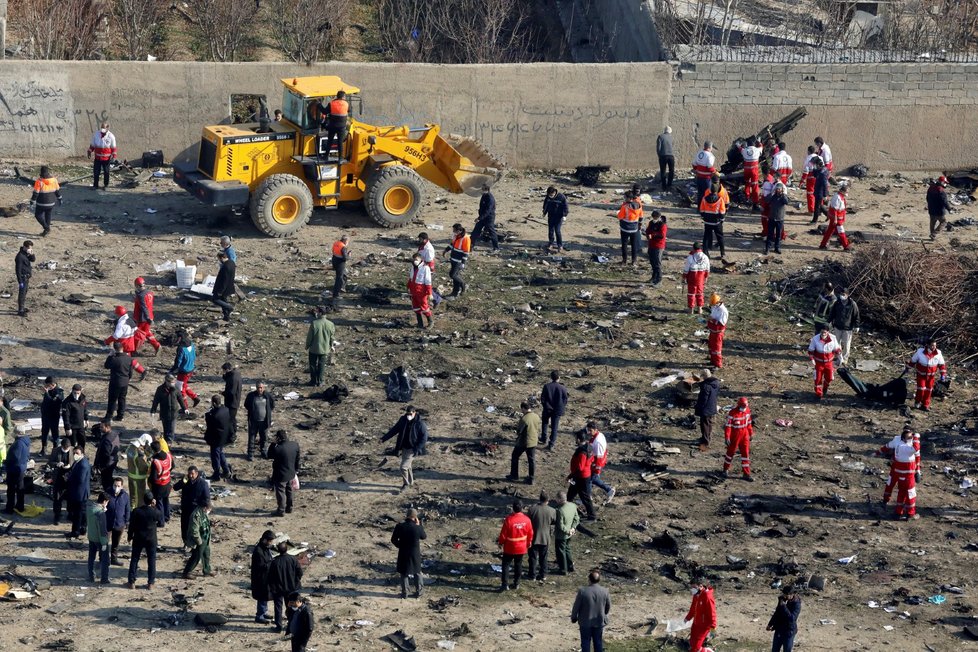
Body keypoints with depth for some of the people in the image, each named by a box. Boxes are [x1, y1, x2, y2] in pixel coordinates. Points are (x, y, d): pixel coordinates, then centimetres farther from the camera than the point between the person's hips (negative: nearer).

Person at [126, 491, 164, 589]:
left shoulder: (136, 511, -12)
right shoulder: (156, 512, -15)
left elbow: (131, 525, -4)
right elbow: (161, 524, 1)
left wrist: (129, 537, 12)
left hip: (138, 539, 1)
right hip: (151, 540, -1)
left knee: (134, 560, 12)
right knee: (151, 561, 9)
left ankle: (132, 582, 13)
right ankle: (150, 583, 10)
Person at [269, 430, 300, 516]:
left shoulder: (277, 448, -28)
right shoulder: (295, 445, -8)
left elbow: (269, 456, -10)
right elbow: (297, 459, 4)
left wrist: (274, 444, -12)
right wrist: (296, 470, 17)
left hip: (280, 475, -6)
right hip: (291, 473, 6)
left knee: (280, 492, 8)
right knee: (289, 491, 22)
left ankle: (281, 510, 17)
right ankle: (289, 508, 35)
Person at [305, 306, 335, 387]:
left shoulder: (314, 323, -19)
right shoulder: (330, 324, -8)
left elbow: (309, 337, -12)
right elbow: (332, 337, 4)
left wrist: (307, 346, 3)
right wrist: (331, 346, 20)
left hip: (314, 349, -3)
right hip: (324, 349, 3)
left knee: (313, 365, 11)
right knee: (322, 365, 13)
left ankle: (313, 381, 16)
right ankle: (320, 382, 15)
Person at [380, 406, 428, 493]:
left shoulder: (420, 423, -16)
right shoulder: (403, 419, -2)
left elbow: (424, 437, -13)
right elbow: (394, 429, 6)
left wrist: (417, 448, -20)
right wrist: (384, 438, 0)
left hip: (412, 449, -6)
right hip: (403, 447, 6)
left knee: (404, 466, -12)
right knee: (407, 466, 19)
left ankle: (406, 483, 7)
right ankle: (410, 482, 37)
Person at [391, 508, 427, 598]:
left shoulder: (399, 527, -15)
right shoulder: (418, 528, -19)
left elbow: (393, 540, -6)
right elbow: (424, 537, 0)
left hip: (403, 553, 0)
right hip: (415, 554, 0)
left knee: (403, 573, 16)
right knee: (417, 573, 19)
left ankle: (404, 592, 20)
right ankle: (418, 592, 25)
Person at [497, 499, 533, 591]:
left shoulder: (509, 520, -20)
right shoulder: (526, 520, -8)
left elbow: (503, 534, -13)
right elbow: (530, 533, 3)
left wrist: (500, 542, 5)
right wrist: (528, 543, 20)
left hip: (509, 548, -4)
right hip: (521, 548, 4)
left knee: (506, 565, 4)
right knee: (518, 565, 16)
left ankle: (505, 584, -2)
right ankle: (516, 584, 22)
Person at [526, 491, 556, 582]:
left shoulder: (532, 509, -16)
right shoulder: (552, 511, -14)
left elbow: (527, 522, -9)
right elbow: (555, 521, -1)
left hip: (534, 538, -1)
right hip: (545, 538, 1)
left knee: (533, 557, 12)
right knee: (543, 558, 16)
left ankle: (533, 575, 18)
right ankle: (543, 575, 23)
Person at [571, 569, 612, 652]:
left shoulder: (582, 591, -21)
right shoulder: (604, 591, -12)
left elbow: (576, 606, -11)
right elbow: (608, 607, 2)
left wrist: (573, 618, 7)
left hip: (585, 622, -2)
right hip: (599, 621, 2)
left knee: (586, 642, 11)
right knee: (598, 642, 16)